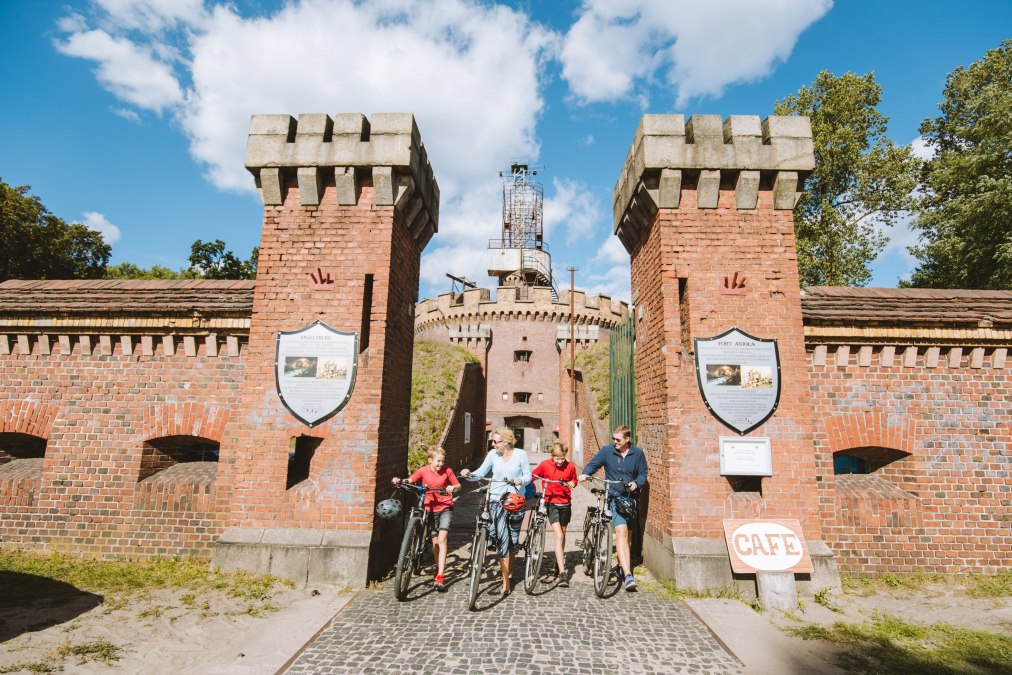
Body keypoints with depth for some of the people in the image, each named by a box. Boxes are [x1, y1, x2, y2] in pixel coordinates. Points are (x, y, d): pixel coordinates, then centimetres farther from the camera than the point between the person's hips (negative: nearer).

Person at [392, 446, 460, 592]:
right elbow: (410, 480, -1)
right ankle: (439, 567, 36)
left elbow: (458, 485, -1)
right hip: (430, 508, 2)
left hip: (445, 507, -2)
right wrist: (399, 480, -21)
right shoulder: (423, 471, -9)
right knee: (435, 541, 11)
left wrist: (452, 487, -23)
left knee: (442, 539, -14)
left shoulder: (447, 471, -9)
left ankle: (440, 577, -13)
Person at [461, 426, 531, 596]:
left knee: (513, 539, 12)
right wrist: (468, 474, -21)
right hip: (496, 500, 0)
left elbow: (528, 476, -1)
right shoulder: (493, 455, 0)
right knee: (502, 539, -8)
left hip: (515, 501, 0)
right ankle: (505, 584, -4)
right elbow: (480, 473, -2)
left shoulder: (521, 454, -4)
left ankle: (509, 570, 40)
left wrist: (520, 480, -21)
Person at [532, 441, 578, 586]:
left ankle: (559, 561, 40)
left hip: (565, 504, 3)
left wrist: (572, 483, -7)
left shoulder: (570, 466, -4)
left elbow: (574, 480, 14)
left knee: (562, 534, 17)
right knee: (559, 535, -14)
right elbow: (531, 477, 1)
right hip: (551, 503, -3)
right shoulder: (545, 465, -9)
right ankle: (562, 572, -15)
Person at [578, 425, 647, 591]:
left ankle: (622, 564, 36)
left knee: (627, 534, 13)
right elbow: (593, 463, 0)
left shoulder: (637, 453, 4)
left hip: (631, 497, 3)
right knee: (621, 532, -19)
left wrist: (636, 483, -10)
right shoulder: (607, 451, -2)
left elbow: (643, 473, 9)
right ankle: (628, 575, -23)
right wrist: (585, 473, -20)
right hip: (614, 496, -3)